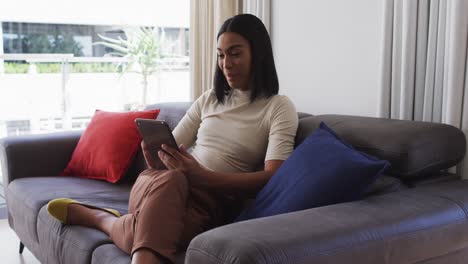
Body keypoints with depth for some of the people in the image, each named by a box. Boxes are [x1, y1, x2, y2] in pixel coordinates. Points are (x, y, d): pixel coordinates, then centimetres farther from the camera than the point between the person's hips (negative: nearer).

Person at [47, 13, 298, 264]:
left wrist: (202, 176, -24)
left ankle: (103, 218, -9)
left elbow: (273, 178, -11)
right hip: (162, 182, 3)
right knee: (169, 178, -38)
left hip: (213, 201, -2)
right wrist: (155, 156, -9)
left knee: (148, 231, -37)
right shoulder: (209, 99, 18)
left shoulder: (279, 107, 3)